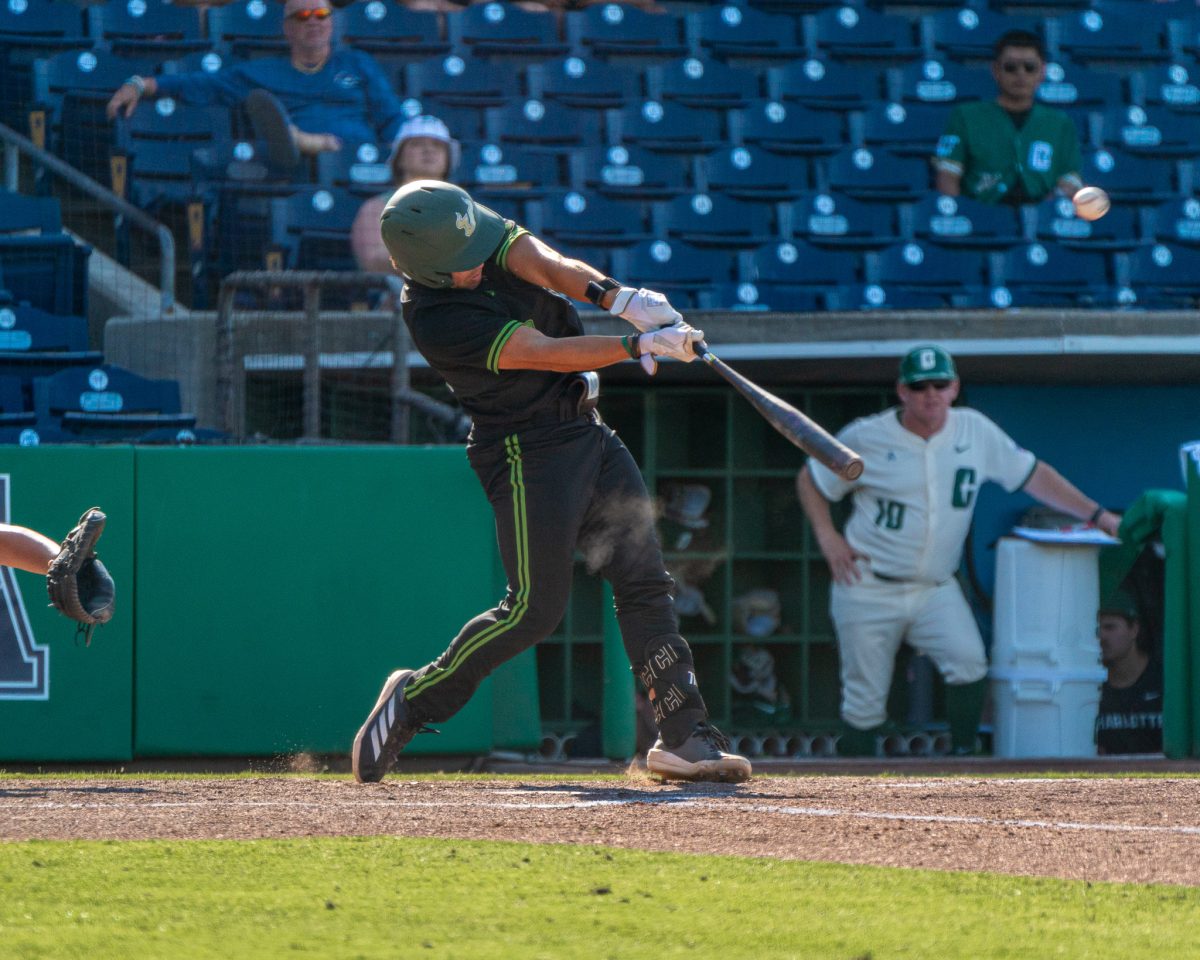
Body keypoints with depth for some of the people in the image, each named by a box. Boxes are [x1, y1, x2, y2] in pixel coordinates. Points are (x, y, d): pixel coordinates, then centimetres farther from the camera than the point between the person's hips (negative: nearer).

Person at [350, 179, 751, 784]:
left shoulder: (475, 234, -3)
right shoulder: (436, 320, -24)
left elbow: (540, 263, -17)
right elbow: (548, 354, -27)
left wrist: (611, 294, -35)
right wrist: (643, 344, -31)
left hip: (587, 434, 8)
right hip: (528, 454, -8)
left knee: (644, 581, 2)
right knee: (535, 608, -10)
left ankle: (684, 735, 2)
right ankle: (415, 700, 8)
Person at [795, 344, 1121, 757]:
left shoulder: (975, 432, 3)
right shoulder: (865, 437, -5)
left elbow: (1033, 475, 11)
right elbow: (809, 481, 8)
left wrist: (1096, 515, 7)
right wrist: (827, 537, -6)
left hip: (936, 588, 2)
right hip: (868, 590, -2)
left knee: (969, 663, -23)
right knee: (865, 703, -3)